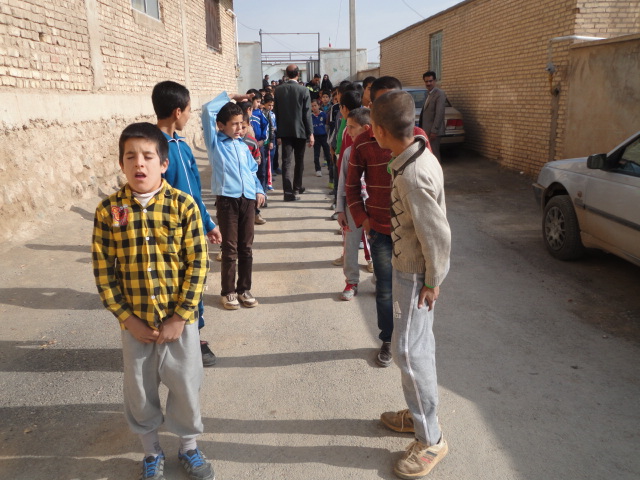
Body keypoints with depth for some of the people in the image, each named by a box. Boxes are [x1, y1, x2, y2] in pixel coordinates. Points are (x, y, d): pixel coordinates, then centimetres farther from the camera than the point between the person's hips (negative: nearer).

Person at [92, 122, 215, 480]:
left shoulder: (184, 205, -11)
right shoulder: (108, 210, -7)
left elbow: (198, 264, -10)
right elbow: (103, 271, -3)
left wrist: (180, 317, -12)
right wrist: (127, 318, -7)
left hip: (180, 319, -1)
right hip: (135, 322, 2)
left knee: (186, 387, 12)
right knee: (139, 391, 16)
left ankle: (189, 447, 39)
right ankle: (152, 451, 41)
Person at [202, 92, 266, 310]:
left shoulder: (243, 146, 17)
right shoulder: (215, 142, 2)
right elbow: (208, 110, -7)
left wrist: (259, 190, 7)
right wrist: (228, 97, 4)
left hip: (248, 199, 5)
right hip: (227, 199, -4)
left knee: (246, 247, 9)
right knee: (230, 248, 1)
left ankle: (244, 289, 20)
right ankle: (228, 291, 13)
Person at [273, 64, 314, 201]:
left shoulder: (278, 90, 0)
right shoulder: (304, 91, -7)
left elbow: (275, 111, 3)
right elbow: (307, 114, -8)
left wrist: (278, 132, 11)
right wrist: (310, 133, -3)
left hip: (284, 131, 1)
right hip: (300, 130, -1)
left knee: (286, 161, -2)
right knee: (299, 161, 14)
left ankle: (288, 191, -10)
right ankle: (297, 188, 25)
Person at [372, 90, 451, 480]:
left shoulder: (412, 175, -29)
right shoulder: (420, 152, 1)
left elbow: (437, 235, -26)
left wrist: (432, 282, -15)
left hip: (416, 272, -10)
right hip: (413, 266, 10)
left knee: (410, 350, 0)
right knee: (419, 344, 21)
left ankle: (431, 439, 16)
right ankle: (420, 412, 39)